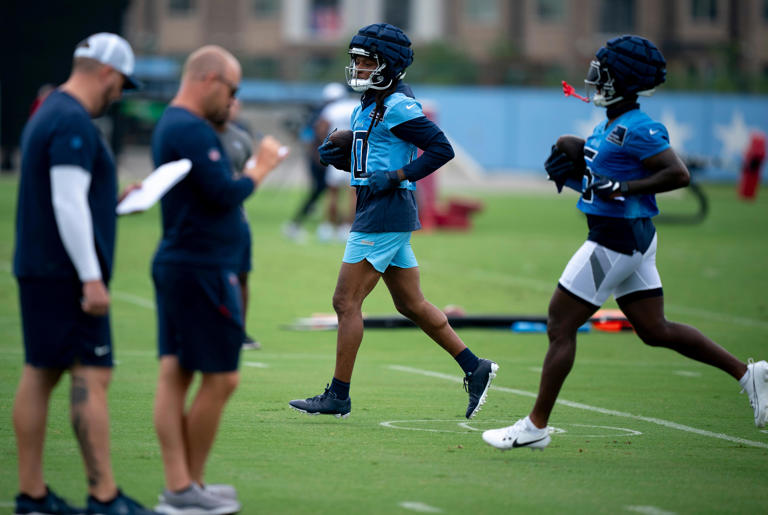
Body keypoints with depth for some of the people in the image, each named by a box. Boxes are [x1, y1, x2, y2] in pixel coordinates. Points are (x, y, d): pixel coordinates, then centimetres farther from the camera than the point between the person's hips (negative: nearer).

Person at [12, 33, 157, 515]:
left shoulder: (48, 114, 17)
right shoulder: (74, 123, -15)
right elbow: (68, 203, -21)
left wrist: (113, 199, 18)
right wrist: (92, 278, -22)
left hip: (39, 270, 10)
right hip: (66, 272, -10)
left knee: (41, 374, 10)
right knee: (92, 376, -10)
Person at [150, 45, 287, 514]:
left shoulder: (171, 125, 17)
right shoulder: (192, 130, -17)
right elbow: (224, 194, -21)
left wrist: (253, 165, 8)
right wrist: (260, 167, -6)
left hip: (176, 265, 10)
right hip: (202, 269, -10)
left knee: (175, 373, 6)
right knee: (220, 379, -3)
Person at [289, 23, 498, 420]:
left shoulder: (397, 106, -14)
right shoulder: (367, 106, 15)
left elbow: (441, 149, -18)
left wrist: (396, 177, -20)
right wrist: (336, 155, 6)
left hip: (385, 217, -10)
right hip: (378, 215, 10)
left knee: (346, 302, -7)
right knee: (410, 304, 14)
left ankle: (338, 395, -2)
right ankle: (474, 368, 19)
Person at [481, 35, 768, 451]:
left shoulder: (637, 129, -17)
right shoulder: (607, 127, 13)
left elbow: (678, 175, -21)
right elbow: (598, 180, 21)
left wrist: (622, 188, -24)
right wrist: (568, 168, 2)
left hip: (616, 240, -10)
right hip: (632, 238, 10)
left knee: (560, 326, -4)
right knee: (655, 331, 13)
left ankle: (535, 426, 1)